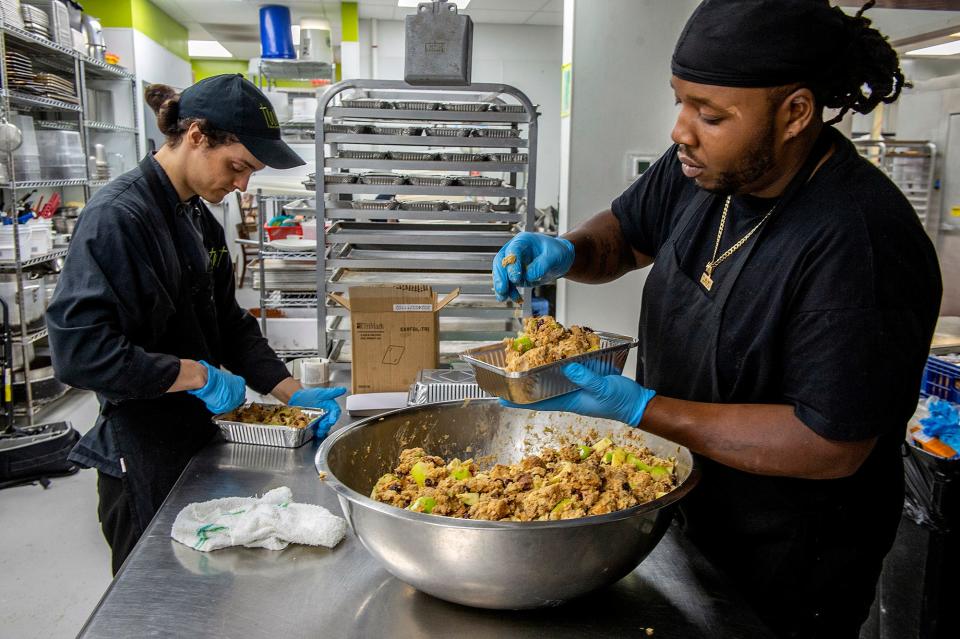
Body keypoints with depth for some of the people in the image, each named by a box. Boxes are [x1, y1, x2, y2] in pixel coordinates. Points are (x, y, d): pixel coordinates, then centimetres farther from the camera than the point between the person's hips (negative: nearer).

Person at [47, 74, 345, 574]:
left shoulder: (199, 218, 7)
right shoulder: (118, 217, -20)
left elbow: (228, 323, 11)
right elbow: (78, 350, -27)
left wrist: (292, 393, 1)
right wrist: (198, 376, -22)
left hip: (195, 439, 8)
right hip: (143, 459, -8)